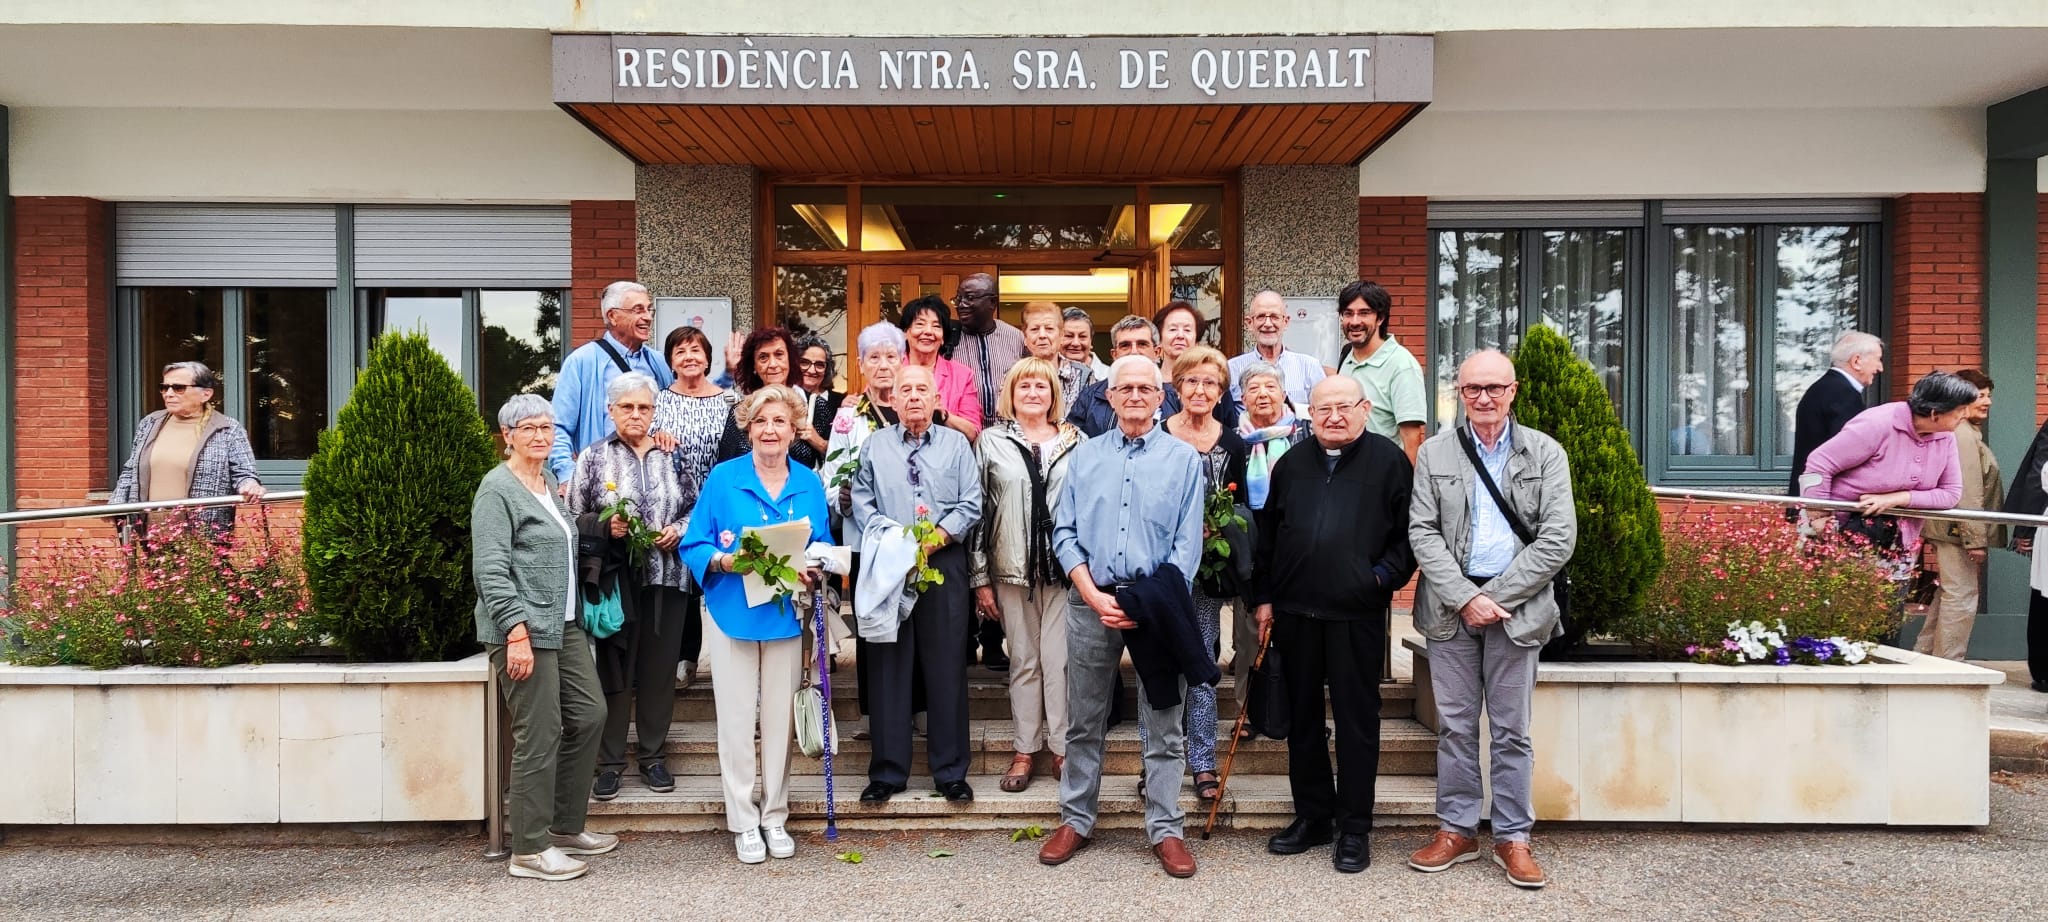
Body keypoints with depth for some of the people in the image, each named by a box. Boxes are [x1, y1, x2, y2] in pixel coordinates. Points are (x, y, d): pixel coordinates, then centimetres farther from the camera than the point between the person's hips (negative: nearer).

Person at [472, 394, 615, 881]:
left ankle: (565, 827, 25)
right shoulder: (498, 489, -10)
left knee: (588, 714, 11)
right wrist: (517, 630, -23)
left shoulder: (550, 484, 16)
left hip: (563, 623, 9)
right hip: (524, 628, -9)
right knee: (539, 735, -5)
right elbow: (491, 569, -17)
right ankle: (530, 849, 6)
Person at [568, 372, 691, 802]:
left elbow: (695, 507, 14)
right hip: (613, 578, -2)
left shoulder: (673, 456, 7)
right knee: (614, 669, 3)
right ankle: (609, 762, 14)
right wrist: (605, 526, -15)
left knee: (659, 667, 7)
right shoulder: (592, 458, 2)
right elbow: (572, 517, 2)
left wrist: (679, 529, -6)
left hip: (665, 576, 2)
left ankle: (652, 755, 20)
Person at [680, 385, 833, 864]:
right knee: (736, 720, 2)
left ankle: (775, 816, 23)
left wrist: (813, 572, -11)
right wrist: (722, 560, -21)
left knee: (779, 717, 9)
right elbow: (694, 544, -2)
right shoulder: (723, 478, -3)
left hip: (786, 615, 2)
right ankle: (743, 822, 15)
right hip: (732, 612, -2)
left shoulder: (810, 484, 5)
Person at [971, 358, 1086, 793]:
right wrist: (980, 578, 0)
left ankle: (1062, 748, 11)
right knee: (1023, 660, 8)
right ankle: (1025, 751, 16)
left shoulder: (1076, 441, 6)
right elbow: (977, 509, 4)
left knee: (1060, 659, 0)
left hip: (1064, 566, 0)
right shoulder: (991, 441, 5)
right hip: (1012, 568, 1)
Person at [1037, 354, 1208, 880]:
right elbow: (1064, 533, 4)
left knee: (1163, 726, 5)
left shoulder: (1183, 459, 3)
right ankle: (1075, 821, 22)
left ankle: (1165, 830, 15)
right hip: (1091, 600, 2)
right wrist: (1094, 596, -8)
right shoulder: (1085, 456, 8)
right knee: (1084, 722, 10)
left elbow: (1187, 544, -2)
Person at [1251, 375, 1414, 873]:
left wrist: (1385, 575, -11)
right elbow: (1268, 532, 14)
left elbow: (1409, 531, 1)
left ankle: (1354, 828, 14)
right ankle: (1312, 815, 24)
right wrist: (1264, 597, 10)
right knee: (1302, 717, 11)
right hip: (1295, 609, 4)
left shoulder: (1389, 460, 1)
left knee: (1357, 719, 3)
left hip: (1358, 613, -4)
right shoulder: (1292, 464, 12)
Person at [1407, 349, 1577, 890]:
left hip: (1517, 607, -1)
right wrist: (1464, 597, -11)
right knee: (1454, 726, 8)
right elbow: (1422, 532, 0)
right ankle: (1457, 830, 19)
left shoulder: (1545, 454, 3)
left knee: (1512, 731, 6)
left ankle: (1513, 837, 17)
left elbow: (1557, 539, -4)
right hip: (1450, 605, 1)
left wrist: (1495, 597, -10)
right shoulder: (1434, 453, 6)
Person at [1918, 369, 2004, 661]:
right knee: (1961, 598, -5)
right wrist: (1975, 539, -21)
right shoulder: (1965, 435, -16)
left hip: (1949, 530, 11)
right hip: (1959, 530, -11)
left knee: (1949, 594, 18)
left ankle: (1922, 655, 25)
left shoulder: (1964, 432, 17)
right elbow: (1969, 494, -21)